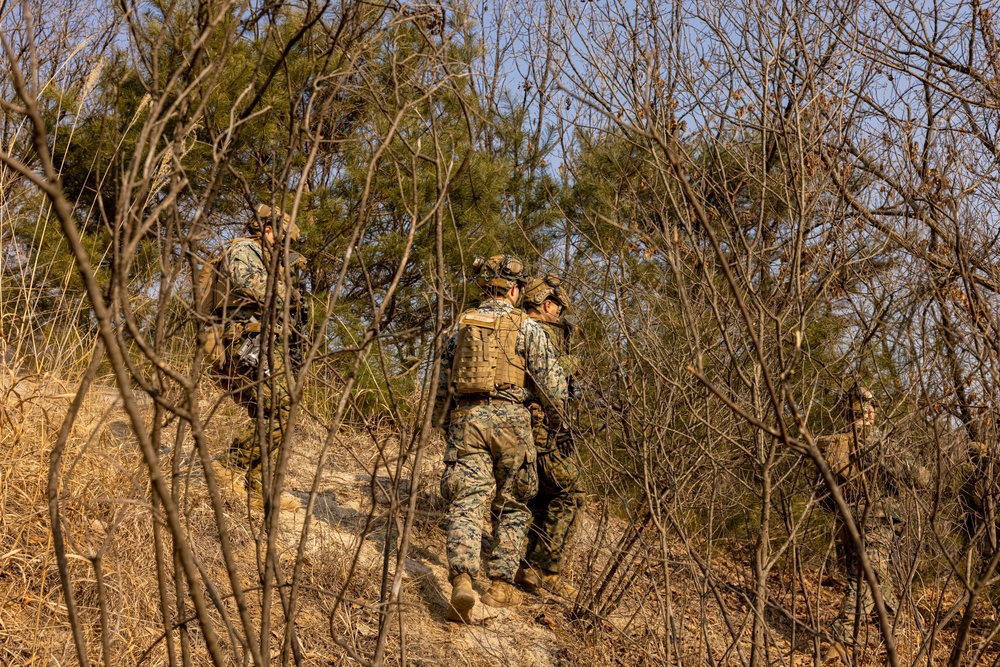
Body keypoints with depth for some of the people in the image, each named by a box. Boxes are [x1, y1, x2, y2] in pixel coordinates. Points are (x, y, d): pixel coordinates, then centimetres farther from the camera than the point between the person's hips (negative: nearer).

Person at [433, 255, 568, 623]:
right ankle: (501, 585, 12)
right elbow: (550, 378, -2)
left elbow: (443, 378, 19)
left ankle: (462, 581, -22)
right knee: (512, 506, 11)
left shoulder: (463, 325, 14)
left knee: (466, 503, -5)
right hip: (509, 417, -2)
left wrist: (444, 423, 30)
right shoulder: (526, 326, 2)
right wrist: (556, 416, 15)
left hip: (465, 417, 2)